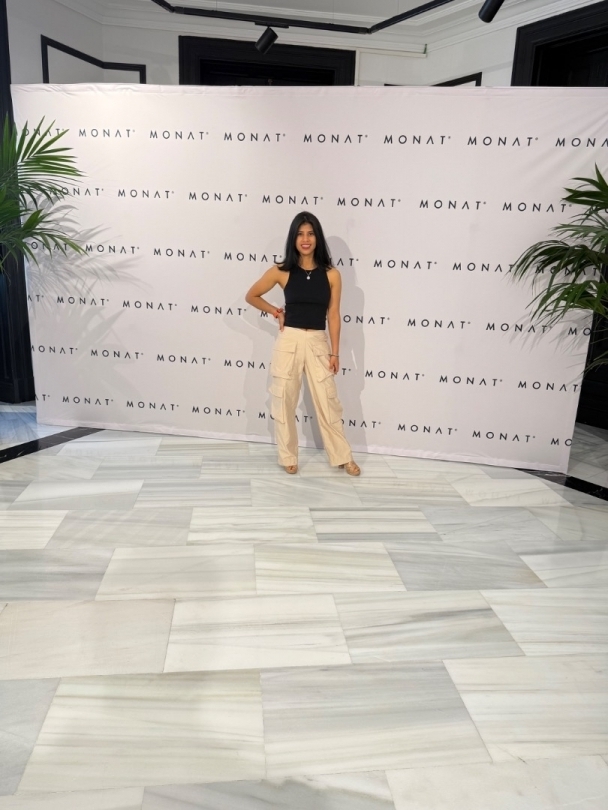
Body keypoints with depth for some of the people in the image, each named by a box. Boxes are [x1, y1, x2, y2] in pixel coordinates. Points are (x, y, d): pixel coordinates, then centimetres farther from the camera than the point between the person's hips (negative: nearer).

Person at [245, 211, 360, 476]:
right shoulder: (281, 272, -2)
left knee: (328, 402, 6)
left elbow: (333, 315, 2)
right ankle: (288, 457, 23)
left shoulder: (331, 275, -1)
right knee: (284, 401, 7)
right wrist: (276, 312, 6)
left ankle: (342, 457, 20)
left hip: (318, 343, 0)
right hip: (289, 341, 0)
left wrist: (335, 352, 1)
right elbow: (251, 296, 11)